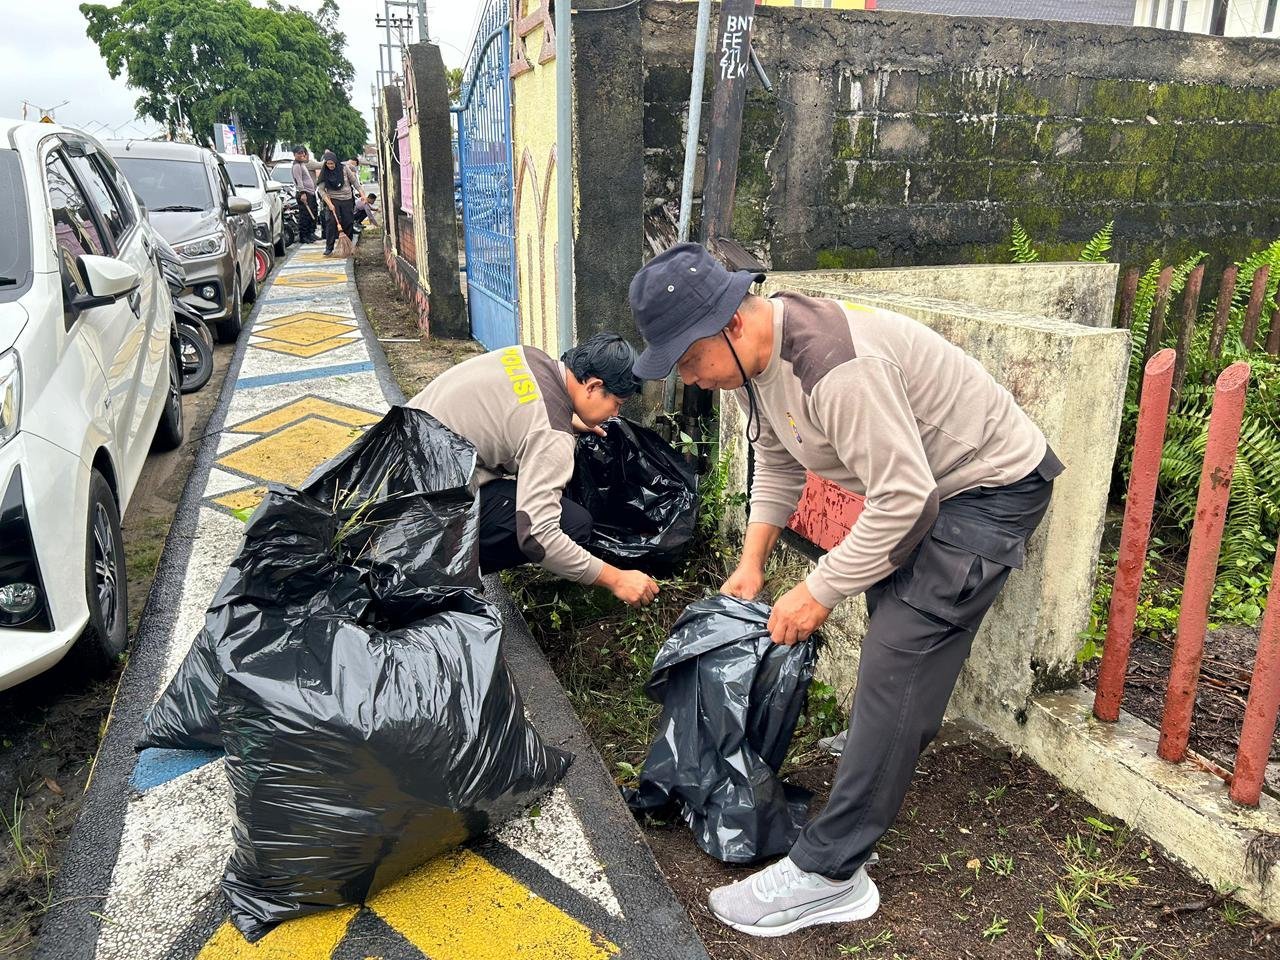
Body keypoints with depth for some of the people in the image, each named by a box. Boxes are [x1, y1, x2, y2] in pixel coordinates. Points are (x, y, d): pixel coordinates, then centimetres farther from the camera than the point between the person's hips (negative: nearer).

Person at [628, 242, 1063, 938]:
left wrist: (818, 592, -24)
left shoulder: (836, 367, -36)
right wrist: (751, 563, 6)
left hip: (990, 488, -10)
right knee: (890, 615, 26)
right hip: (923, 477, 10)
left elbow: (904, 498, -33)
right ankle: (883, 743, 52)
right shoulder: (757, 353, -5)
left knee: (896, 661, -15)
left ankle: (829, 874, -8)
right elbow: (776, 461, 10)